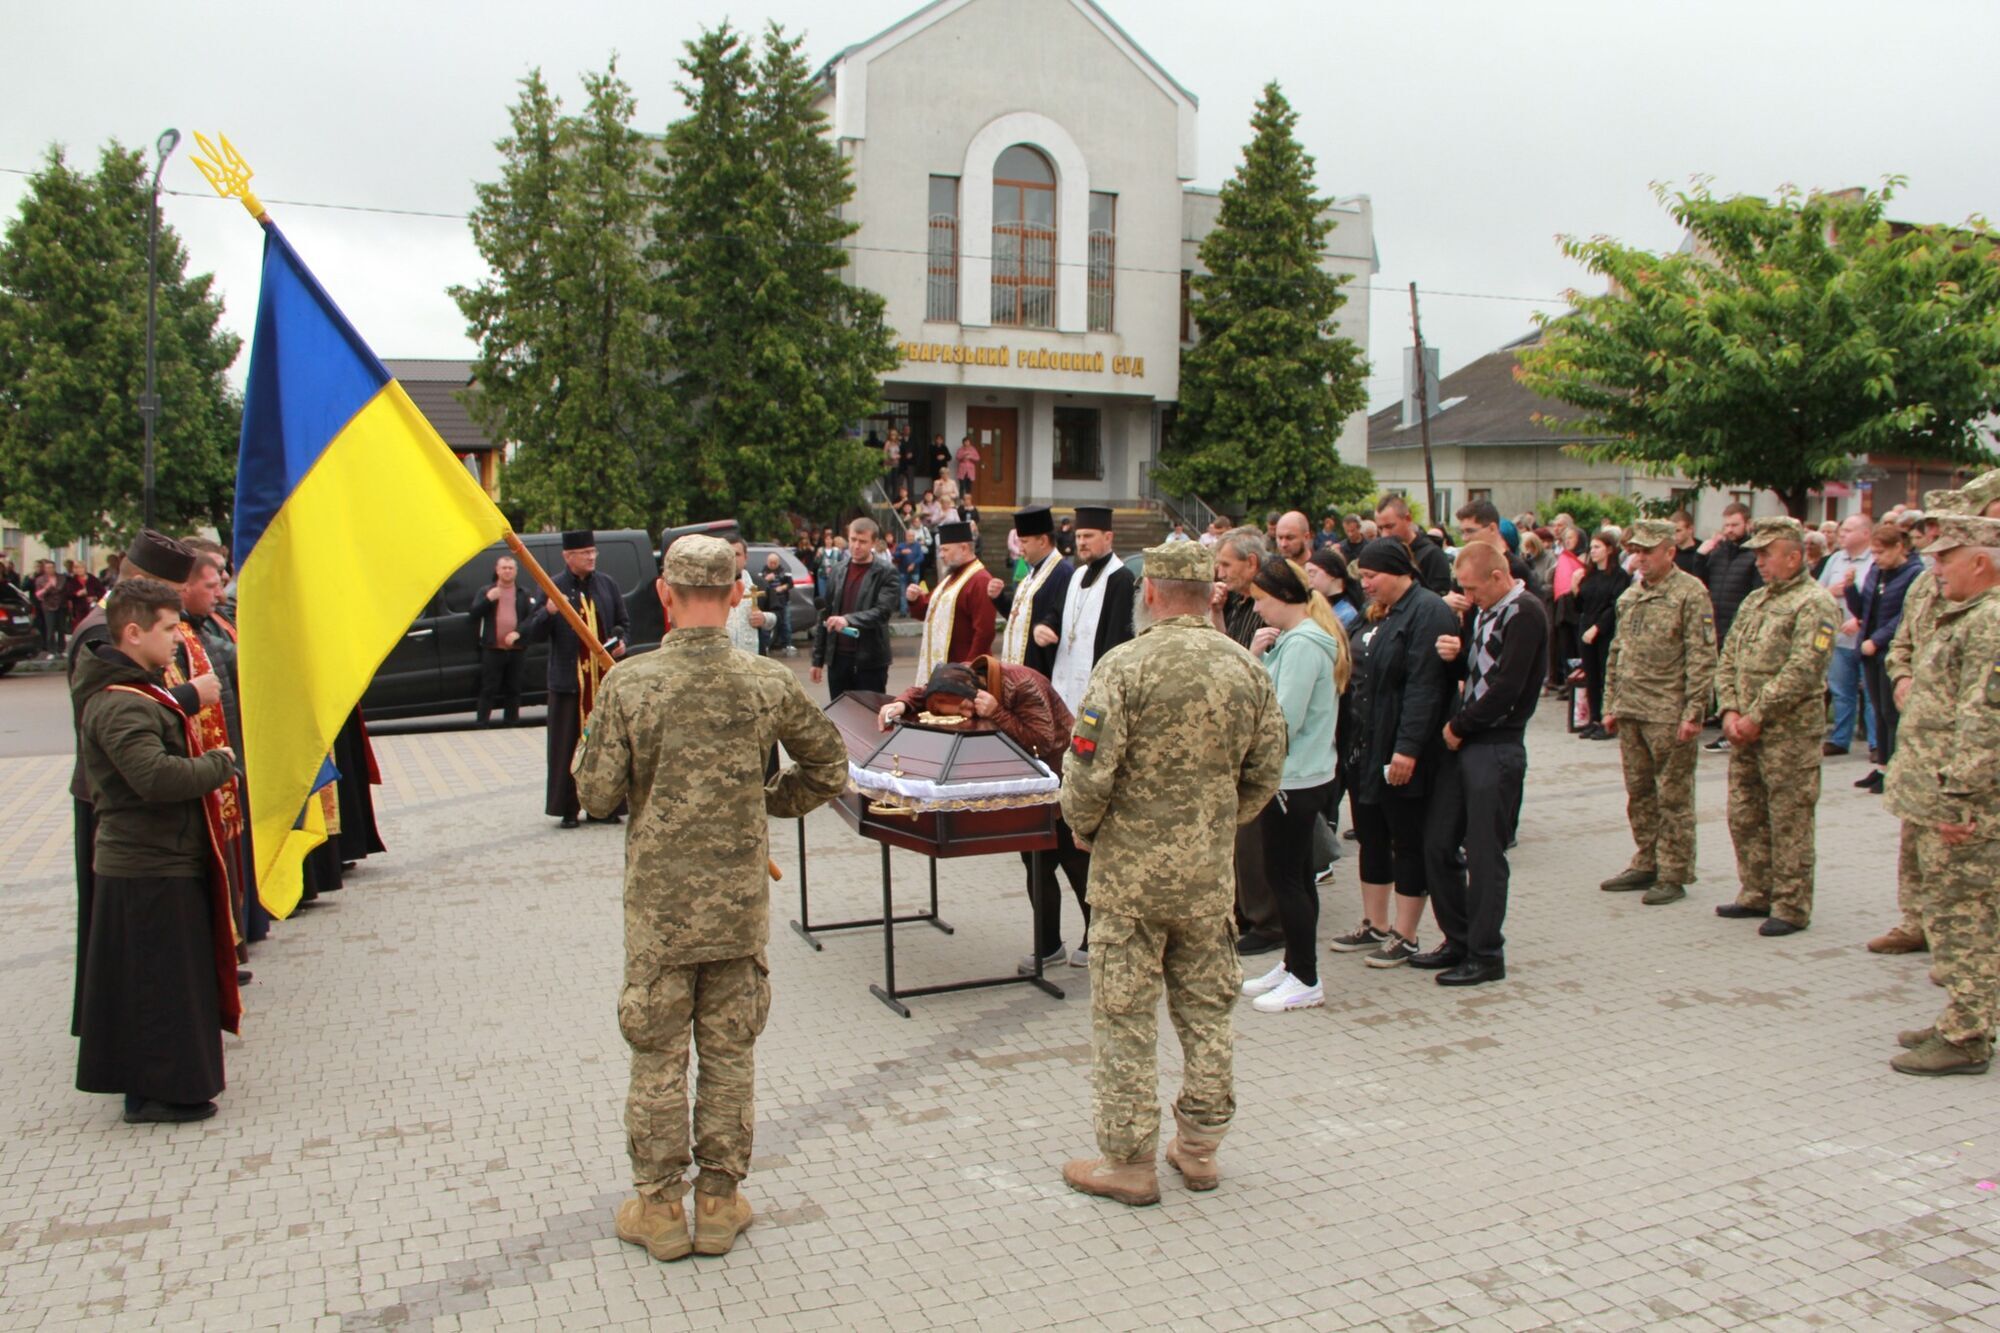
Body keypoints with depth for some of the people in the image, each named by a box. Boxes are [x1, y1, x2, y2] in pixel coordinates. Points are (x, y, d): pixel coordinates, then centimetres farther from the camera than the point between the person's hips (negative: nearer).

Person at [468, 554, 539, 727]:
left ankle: (512, 722, 14)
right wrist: (488, 599, -17)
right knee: (489, 689, -2)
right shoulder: (485, 591, 10)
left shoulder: (525, 594, 10)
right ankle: (482, 724, -1)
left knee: (513, 689, 7)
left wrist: (518, 633, -16)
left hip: (516, 649, 1)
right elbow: (474, 613, -1)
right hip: (493, 649, -1)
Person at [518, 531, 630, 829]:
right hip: (570, 680, -3)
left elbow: (624, 620, 20)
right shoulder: (553, 588, -2)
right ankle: (568, 809, 9)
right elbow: (532, 634, -3)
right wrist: (548, 612, -22)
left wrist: (620, 640, -1)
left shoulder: (606, 584, 9)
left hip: (606, 677, 3)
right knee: (569, 745, 1)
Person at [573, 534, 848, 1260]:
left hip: (658, 904, -1)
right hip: (741, 902, 1)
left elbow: (595, 794, -7)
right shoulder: (768, 683, -7)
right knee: (729, 1053, 13)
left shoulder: (629, 683, -12)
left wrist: (591, 737, 11)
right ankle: (720, 1200, 24)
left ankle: (659, 1206, 23)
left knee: (657, 1055, 11)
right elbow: (829, 769, 3)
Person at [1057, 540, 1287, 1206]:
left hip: (1132, 872, -4)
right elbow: (1265, 774, 7)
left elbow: (1090, 773, -17)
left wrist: (1083, 828, 2)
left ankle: (1128, 1162, 15)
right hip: (1210, 874, 5)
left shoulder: (1125, 666, -15)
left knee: (1125, 1017, 6)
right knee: (1207, 1010, 16)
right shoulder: (1247, 669, 1)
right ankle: (1200, 1148, 28)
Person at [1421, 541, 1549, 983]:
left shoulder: (1524, 613, -13)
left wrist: (1459, 726, -10)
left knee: (1484, 855, -2)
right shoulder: (1484, 612, 14)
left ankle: (1485, 955, 10)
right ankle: (1458, 942, 23)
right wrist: (1452, 656, -4)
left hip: (1496, 749, -9)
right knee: (1437, 844, 10)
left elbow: (1507, 686, -19)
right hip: (1462, 745, 9)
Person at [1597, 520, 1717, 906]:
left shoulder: (1691, 593, -8)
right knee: (1639, 793, 14)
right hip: (1630, 712, 7)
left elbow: (1702, 657, -13)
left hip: (1669, 715, -7)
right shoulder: (1630, 595, 14)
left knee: (1673, 797, 0)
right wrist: (1611, 705, 15)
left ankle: (1673, 876, 7)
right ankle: (1645, 863, 25)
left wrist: (1694, 712, -17)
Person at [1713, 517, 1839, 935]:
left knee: (1789, 822, -1)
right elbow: (1727, 660, 14)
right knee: (1744, 817, 13)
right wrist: (1730, 711, 0)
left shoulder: (1814, 603, -9)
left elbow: (1800, 672, -18)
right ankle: (1757, 894, 25)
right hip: (1744, 730, 8)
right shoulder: (1754, 600, 16)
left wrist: (1756, 716, -16)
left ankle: (1791, 907, 7)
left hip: (1790, 732, -8)